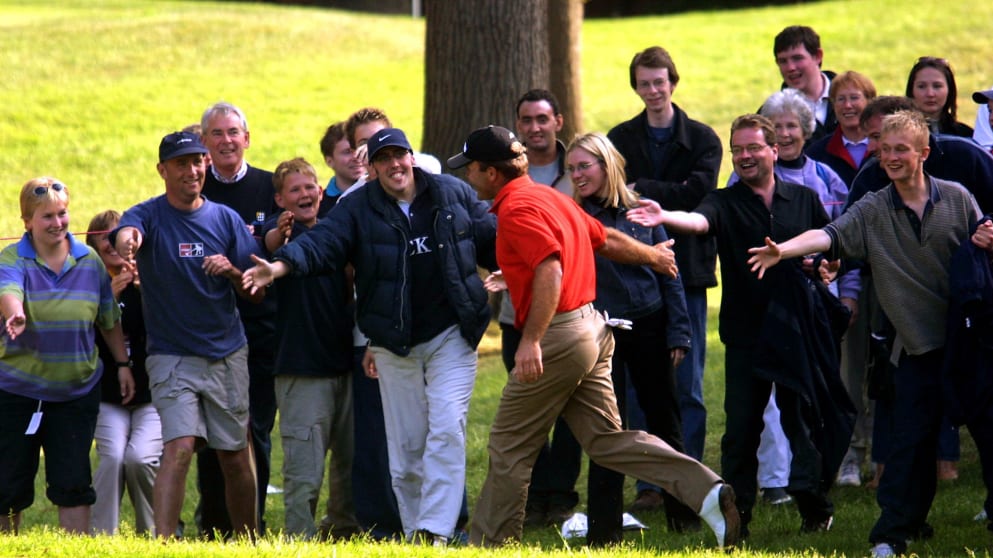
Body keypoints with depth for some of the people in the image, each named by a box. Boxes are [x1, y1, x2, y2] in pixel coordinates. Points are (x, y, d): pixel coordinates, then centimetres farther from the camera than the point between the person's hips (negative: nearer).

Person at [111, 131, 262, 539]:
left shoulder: (226, 219, 5)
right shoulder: (149, 215, -5)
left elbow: (257, 293, 7)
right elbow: (124, 234, -31)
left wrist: (232, 272, -15)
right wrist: (127, 241, -55)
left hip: (228, 354, 3)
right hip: (172, 356, -3)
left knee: (236, 456, 8)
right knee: (179, 446, -19)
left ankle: (248, 541, 23)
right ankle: (161, 542, -22)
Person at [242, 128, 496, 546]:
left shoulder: (453, 194, 4)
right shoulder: (357, 209, 1)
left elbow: (492, 239, 15)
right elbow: (321, 244, -14)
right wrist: (279, 266, -31)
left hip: (450, 335, -1)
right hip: (394, 346, 1)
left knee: (446, 429, -14)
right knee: (405, 445, 3)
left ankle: (434, 529, -19)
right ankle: (413, 531, 11)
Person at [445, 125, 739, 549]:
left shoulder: (516, 209, -14)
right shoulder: (548, 197, 16)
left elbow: (550, 271, -26)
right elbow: (608, 240, 25)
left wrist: (531, 341, -31)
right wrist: (653, 256, 44)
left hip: (558, 335, -9)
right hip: (592, 328, 9)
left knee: (509, 446, 3)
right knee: (606, 439, 6)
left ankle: (489, 544, 11)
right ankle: (706, 491, -6)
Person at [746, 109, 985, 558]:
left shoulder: (956, 198, 1)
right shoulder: (873, 211, 0)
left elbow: (983, 246, 10)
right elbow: (830, 235, -15)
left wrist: (986, 243, -15)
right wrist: (783, 250, -33)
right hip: (918, 344, -1)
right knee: (911, 439, -5)